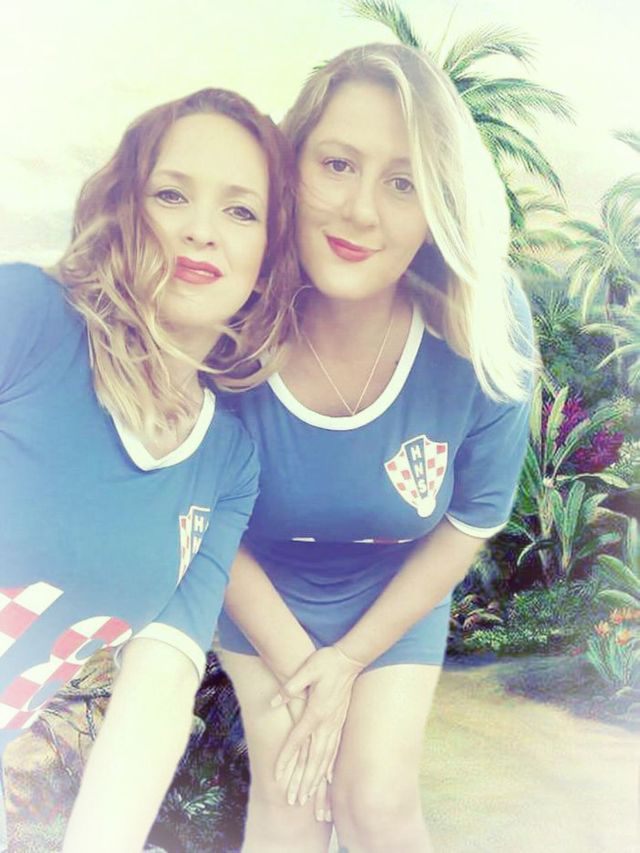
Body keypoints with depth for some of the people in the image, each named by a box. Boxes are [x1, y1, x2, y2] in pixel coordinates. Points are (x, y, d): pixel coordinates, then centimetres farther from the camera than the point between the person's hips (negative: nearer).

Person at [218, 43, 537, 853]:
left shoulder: (484, 343, -28)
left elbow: (468, 525, -11)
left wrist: (349, 659, -7)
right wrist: (293, 664, -10)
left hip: (397, 599, 0)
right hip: (260, 594, 0)